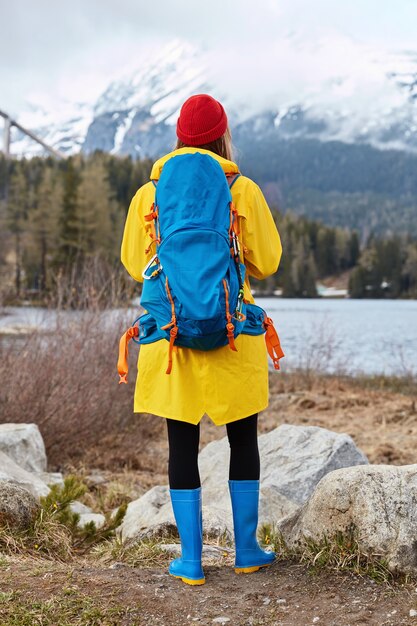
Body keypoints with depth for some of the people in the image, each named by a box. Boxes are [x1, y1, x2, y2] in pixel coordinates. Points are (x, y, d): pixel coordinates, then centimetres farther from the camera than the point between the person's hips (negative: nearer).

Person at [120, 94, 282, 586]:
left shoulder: (147, 195, 1)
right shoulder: (242, 190, -3)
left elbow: (134, 265, 9)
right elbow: (265, 263, 0)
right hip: (233, 336, -1)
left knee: (182, 445, 7)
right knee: (243, 439, 14)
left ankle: (191, 561, 11)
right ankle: (246, 550, 21)